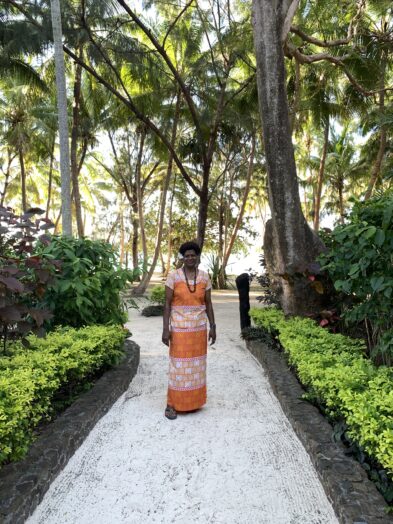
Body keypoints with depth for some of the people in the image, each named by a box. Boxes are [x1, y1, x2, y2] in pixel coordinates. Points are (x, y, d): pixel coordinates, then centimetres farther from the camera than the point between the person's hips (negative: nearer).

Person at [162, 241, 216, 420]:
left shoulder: (204, 276, 1)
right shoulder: (173, 276, -9)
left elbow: (208, 303, 5)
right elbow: (167, 303, -8)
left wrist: (212, 327, 2)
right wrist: (165, 328, -13)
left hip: (199, 327, 4)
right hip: (179, 327, -3)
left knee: (196, 365, 13)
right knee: (178, 366, 2)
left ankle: (193, 401, 30)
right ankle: (172, 404, 17)